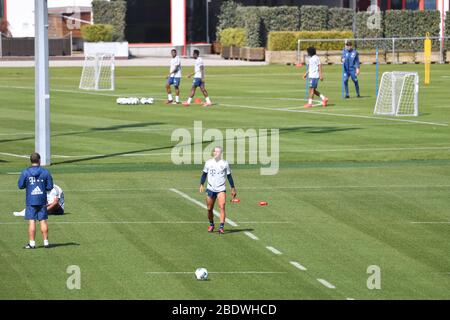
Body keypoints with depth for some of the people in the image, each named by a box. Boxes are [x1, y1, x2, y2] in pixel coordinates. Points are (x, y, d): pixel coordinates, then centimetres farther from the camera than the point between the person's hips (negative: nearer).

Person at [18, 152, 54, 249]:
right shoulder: (45, 172, -2)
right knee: (43, 221, 7)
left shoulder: (25, 172, -5)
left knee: (31, 221, -1)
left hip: (30, 201, -2)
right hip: (42, 200, 2)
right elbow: (50, 186, 0)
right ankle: (46, 242, 10)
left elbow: (20, 185, -2)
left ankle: (32, 243, -3)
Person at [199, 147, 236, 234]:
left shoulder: (225, 163, 4)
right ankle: (211, 225, 29)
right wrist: (201, 185, 1)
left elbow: (229, 176, 10)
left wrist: (233, 188, 10)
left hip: (221, 189, -2)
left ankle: (221, 227, -22)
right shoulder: (208, 163, 7)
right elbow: (204, 174, 14)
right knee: (209, 209, 7)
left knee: (222, 207, -17)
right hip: (210, 189, 2)